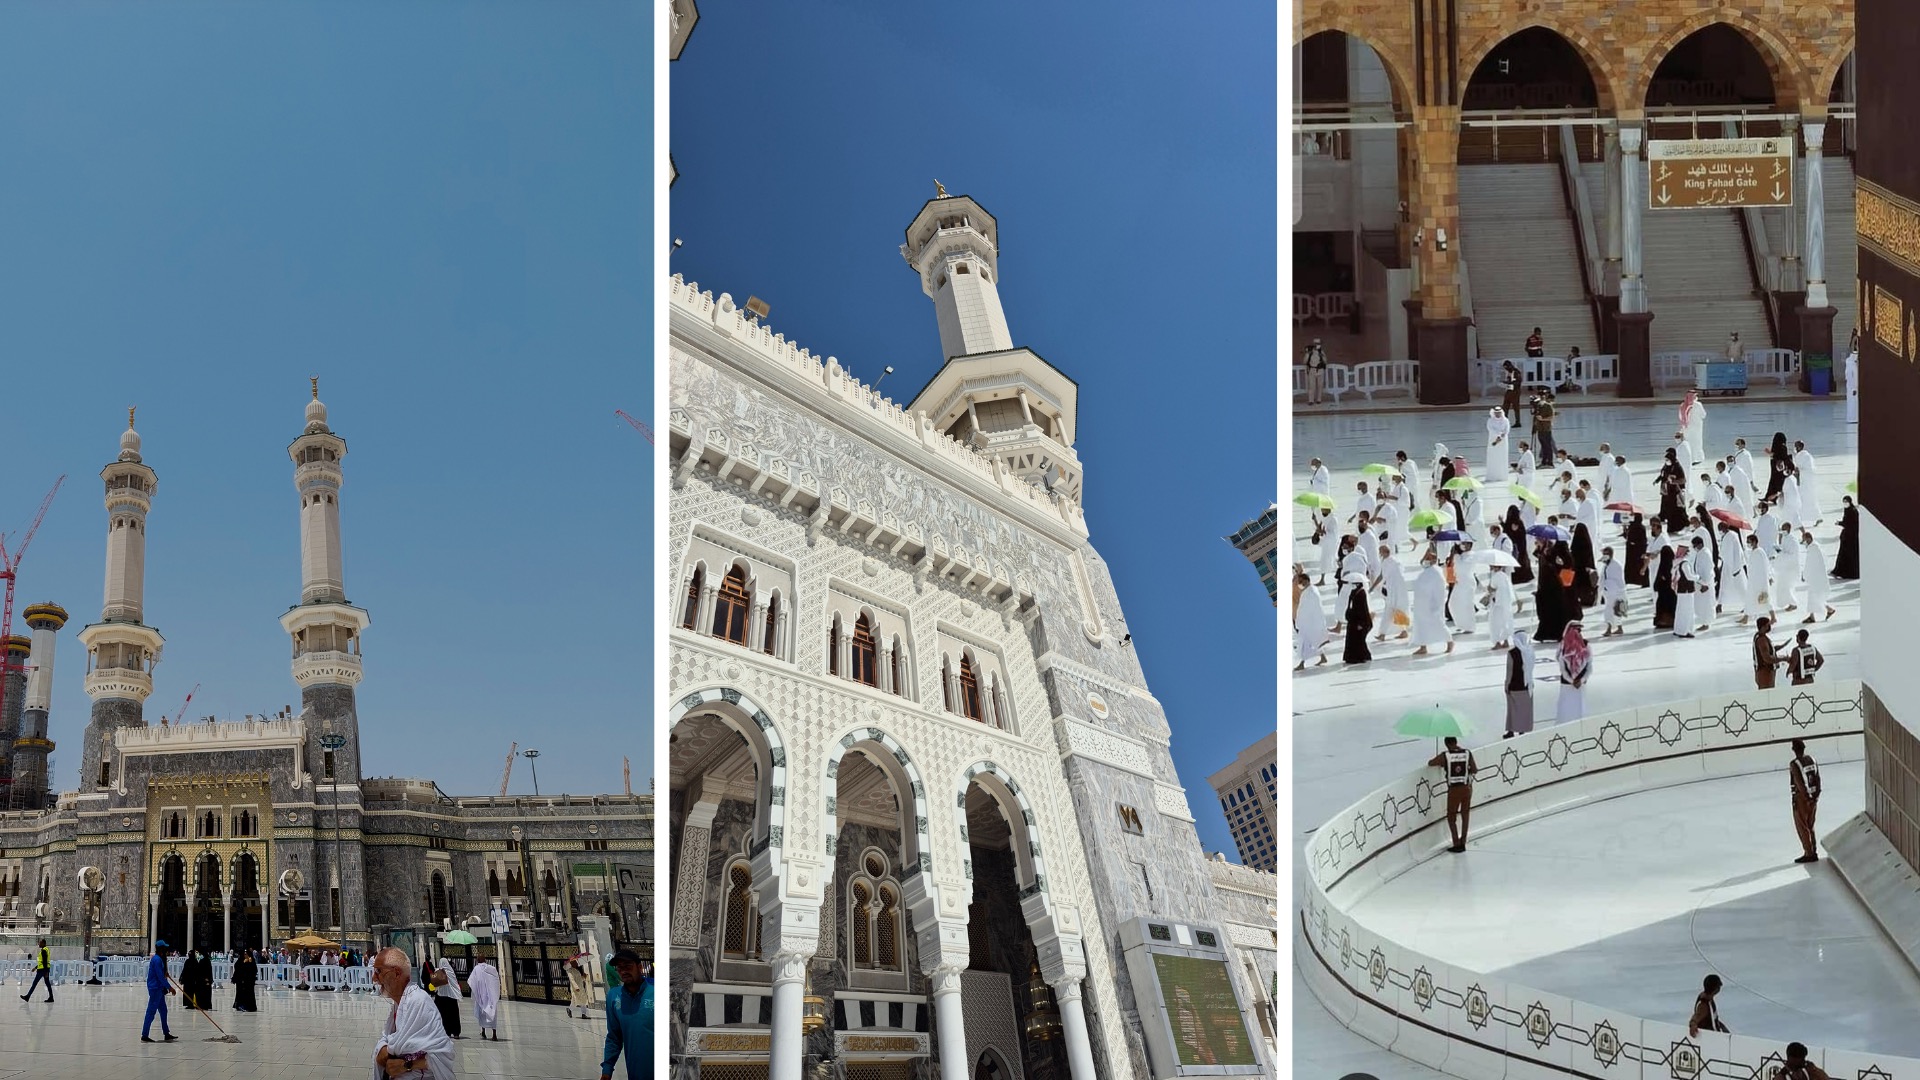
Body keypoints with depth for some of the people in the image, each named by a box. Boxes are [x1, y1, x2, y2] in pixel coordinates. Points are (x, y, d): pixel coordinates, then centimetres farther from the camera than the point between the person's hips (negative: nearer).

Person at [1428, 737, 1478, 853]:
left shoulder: (1444, 756, -9)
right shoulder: (1467, 753, -2)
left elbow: (1430, 763, 2)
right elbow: (1475, 770, 4)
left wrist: (1440, 763, 20)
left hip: (1454, 789, -3)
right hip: (1466, 787, 3)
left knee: (1451, 818, 10)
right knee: (1465, 815, 18)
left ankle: (1457, 844, 2)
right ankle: (1463, 843, 24)